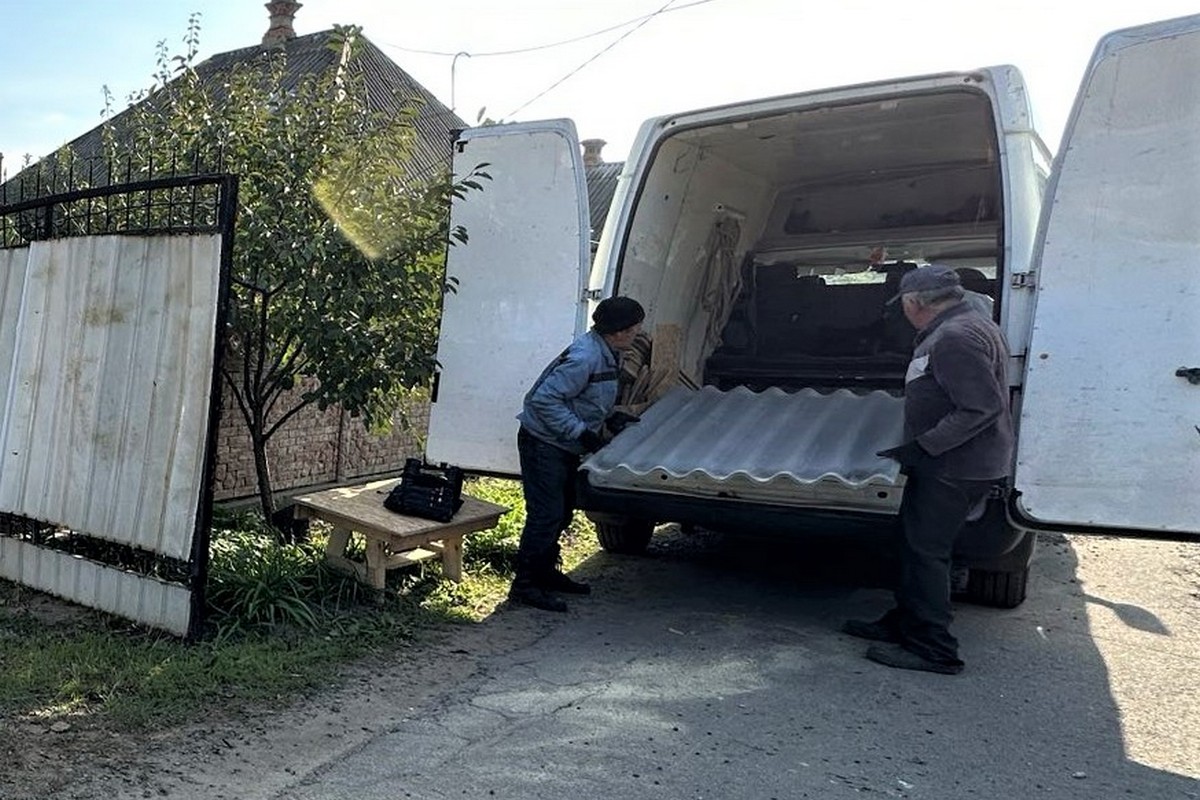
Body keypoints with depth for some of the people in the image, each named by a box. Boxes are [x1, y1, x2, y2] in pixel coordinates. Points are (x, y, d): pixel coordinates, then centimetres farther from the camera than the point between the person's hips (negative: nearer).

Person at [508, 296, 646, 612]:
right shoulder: (584, 357, -26)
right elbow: (543, 399, -27)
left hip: (565, 446, 10)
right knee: (546, 514, -8)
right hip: (543, 443, -10)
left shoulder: (608, 354, 7)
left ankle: (546, 573, 33)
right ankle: (524, 585, 3)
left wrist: (611, 417, 6)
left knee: (562, 512, 18)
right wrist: (582, 432, -25)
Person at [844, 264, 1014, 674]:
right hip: (954, 465, 11)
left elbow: (981, 408, -27)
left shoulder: (955, 338, -21)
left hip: (956, 469, -11)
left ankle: (932, 648, 7)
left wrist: (923, 446, -24)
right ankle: (905, 623, 31)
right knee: (916, 543, 18)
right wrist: (921, 448, 19)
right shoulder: (967, 325, 14)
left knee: (926, 549, -2)